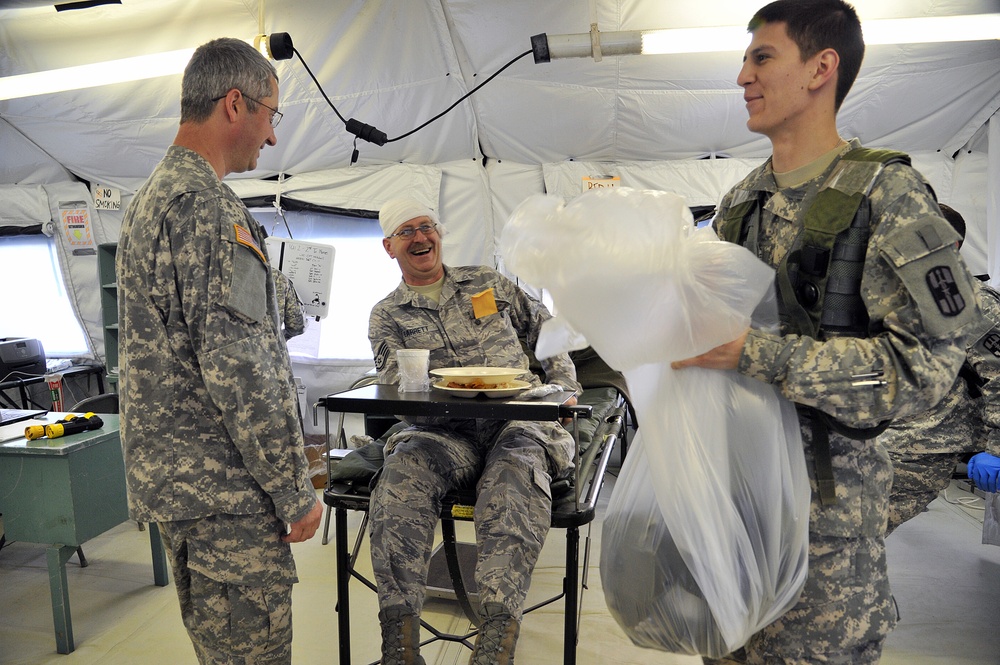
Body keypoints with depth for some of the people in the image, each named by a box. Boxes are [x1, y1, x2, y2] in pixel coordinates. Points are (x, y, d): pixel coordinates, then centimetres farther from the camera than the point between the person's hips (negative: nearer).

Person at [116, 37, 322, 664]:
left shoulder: (151, 198, 16)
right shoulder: (206, 204, -18)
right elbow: (236, 367, -24)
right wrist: (295, 491, -16)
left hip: (170, 472, 10)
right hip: (224, 488, -10)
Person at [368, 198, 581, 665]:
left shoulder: (487, 282, 20)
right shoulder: (387, 315, 16)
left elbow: (544, 327, 26)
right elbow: (398, 381, 3)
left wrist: (563, 385, 14)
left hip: (517, 420, 0)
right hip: (445, 431, 0)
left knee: (516, 474, -35)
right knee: (403, 471, -33)